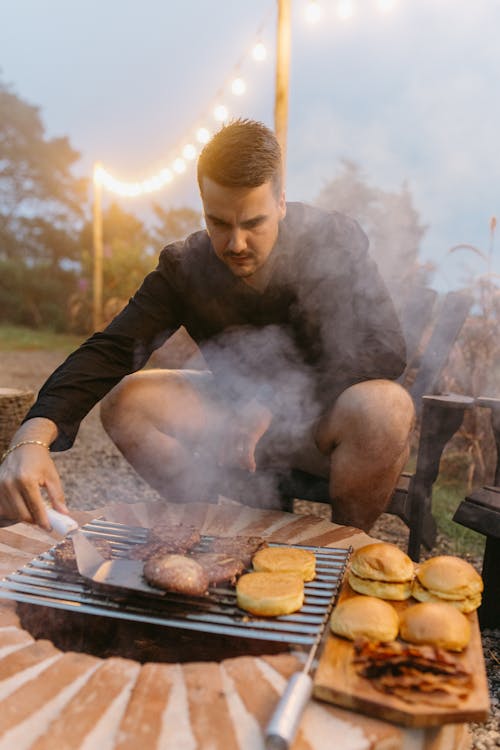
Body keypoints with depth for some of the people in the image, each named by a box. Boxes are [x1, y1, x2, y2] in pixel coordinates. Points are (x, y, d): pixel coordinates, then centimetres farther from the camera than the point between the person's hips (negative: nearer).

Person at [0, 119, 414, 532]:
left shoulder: (335, 240, -15)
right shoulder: (185, 266, -9)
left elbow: (385, 352, -18)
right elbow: (108, 352, -17)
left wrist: (274, 407, -21)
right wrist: (33, 436, -34)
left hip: (329, 422, -2)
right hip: (242, 414, 3)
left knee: (385, 406, -35)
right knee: (124, 401, -14)